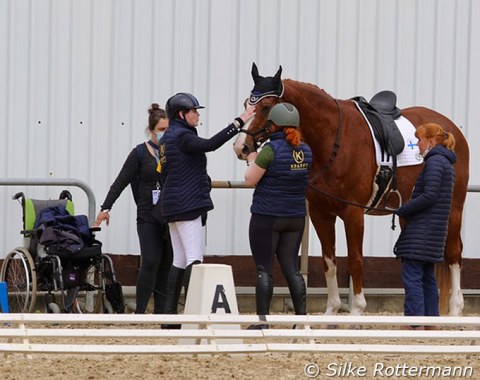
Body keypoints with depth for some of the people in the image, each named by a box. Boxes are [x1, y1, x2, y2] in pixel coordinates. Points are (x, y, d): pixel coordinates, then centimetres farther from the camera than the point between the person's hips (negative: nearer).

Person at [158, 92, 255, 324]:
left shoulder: (168, 138, 17)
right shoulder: (181, 136, -14)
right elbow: (209, 145, -31)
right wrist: (239, 122, -32)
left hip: (173, 206, 10)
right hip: (188, 206, -10)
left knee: (180, 261, 12)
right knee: (194, 259, -13)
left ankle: (170, 315, 12)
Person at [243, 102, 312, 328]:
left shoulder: (271, 149, -16)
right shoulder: (305, 151, 4)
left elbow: (250, 179, -12)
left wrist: (252, 161, 7)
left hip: (267, 217, -6)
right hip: (296, 217, 6)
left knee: (264, 269, 1)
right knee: (291, 267, 11)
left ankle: (262, 319, 1)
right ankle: (302, 316, 7)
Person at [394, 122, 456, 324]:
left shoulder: (434, 162, -13)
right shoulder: (447, 163, 19)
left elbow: (429, 196, -21)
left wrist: (401, 210, -13)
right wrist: (407, 210, 15)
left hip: (422, 230, -10)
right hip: (435, 232, 10)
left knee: (411, 275, -10)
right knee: (427, 276, 14)